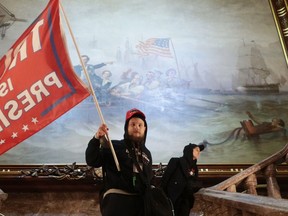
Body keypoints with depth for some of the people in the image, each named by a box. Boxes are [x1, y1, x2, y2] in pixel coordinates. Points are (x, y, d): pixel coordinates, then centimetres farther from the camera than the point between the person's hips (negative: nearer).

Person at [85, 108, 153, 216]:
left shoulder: (146, 153, 20)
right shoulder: (114, 146, 2)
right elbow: (92, 161, -8)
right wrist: (96, 139, -22)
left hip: (140, 202, 6)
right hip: (117, 200, -5)